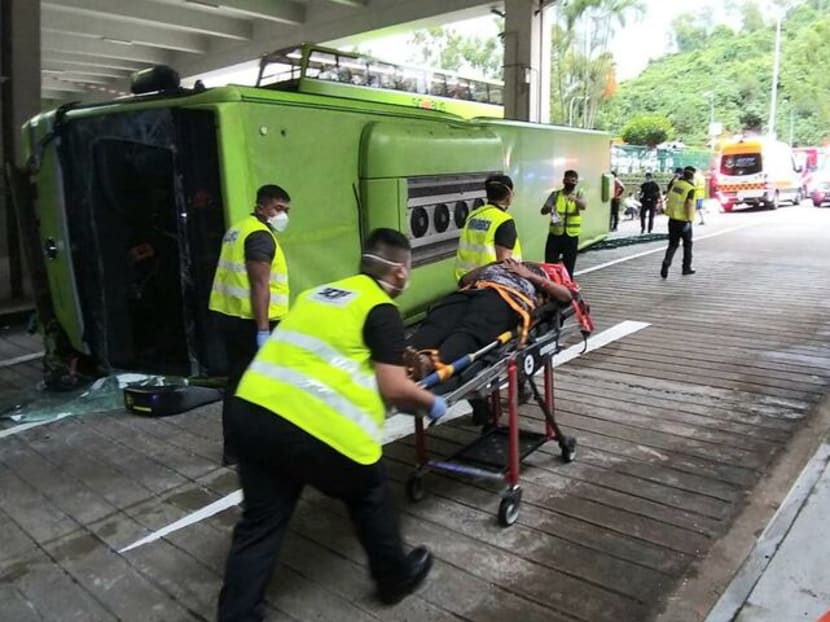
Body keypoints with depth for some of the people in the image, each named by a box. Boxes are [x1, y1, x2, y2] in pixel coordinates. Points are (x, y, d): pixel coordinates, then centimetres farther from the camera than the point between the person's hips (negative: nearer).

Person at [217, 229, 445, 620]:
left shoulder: (320, 292, 22)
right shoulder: (382, 310, 0)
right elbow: (394, 389, -5)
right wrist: (431, 404, 15)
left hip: (251, 409, 7)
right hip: (311, 425, -6)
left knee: (259, 523, 17)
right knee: (368, 493, 19)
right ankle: (396, 576, 38)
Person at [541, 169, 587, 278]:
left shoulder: (579, 194, 3)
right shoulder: (555, 194, 5)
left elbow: (583, 206, -18)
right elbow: (543, 211, -3)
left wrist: (575, 199, -40)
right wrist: (549, 208, -26)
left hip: (572, 236, 0)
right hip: (555, 235, 0)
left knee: (568, 268, 7)